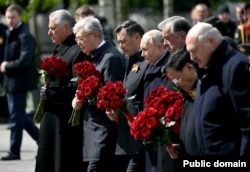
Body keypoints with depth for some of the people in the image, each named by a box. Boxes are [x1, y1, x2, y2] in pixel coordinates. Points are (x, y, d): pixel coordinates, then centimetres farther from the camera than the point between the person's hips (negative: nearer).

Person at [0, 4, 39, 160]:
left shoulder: (25, 36, -17)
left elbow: (24, 61, -26)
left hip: (19, 81, -10)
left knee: (16, 117, -1)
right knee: (18, 114, 16)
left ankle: (14, 151, 6)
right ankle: (42, 139, 25)